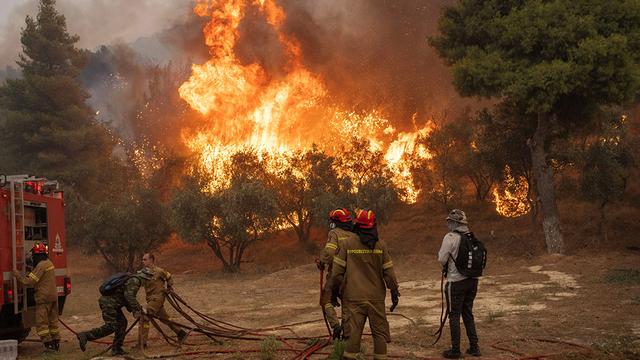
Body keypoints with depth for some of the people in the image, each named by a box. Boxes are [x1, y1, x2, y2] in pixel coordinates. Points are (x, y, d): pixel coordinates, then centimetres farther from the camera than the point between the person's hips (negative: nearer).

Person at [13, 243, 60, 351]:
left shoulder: (41, 265, -17)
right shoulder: (49, 262, 13)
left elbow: (29, 281, -19)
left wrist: (17, 274, -10)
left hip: (44, 298, -9)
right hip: (53, 296, 9)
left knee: (41, 323, -3)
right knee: (53, 321, 15)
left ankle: (49, 344, -5)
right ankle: (56, 343, 19)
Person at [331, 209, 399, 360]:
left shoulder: (346, 244, -3)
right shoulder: (380, 245, 0)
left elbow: (337, 271, -2)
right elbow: (388, 271, 2)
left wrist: (335, 290, 12)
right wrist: (394, 292, 11)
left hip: (354, 298, -1)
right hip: (376, 297, 1)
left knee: (353, 332, 3)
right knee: (380, 332, 10)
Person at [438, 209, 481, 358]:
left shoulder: (450, 237, -13)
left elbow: (442, 259, -13)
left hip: (456, 282, -6)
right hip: (472, 280, 6)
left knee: (454, 315, 4)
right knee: (468, 313, 18)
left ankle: (455, 350, 7)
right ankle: (474, 347, 20)